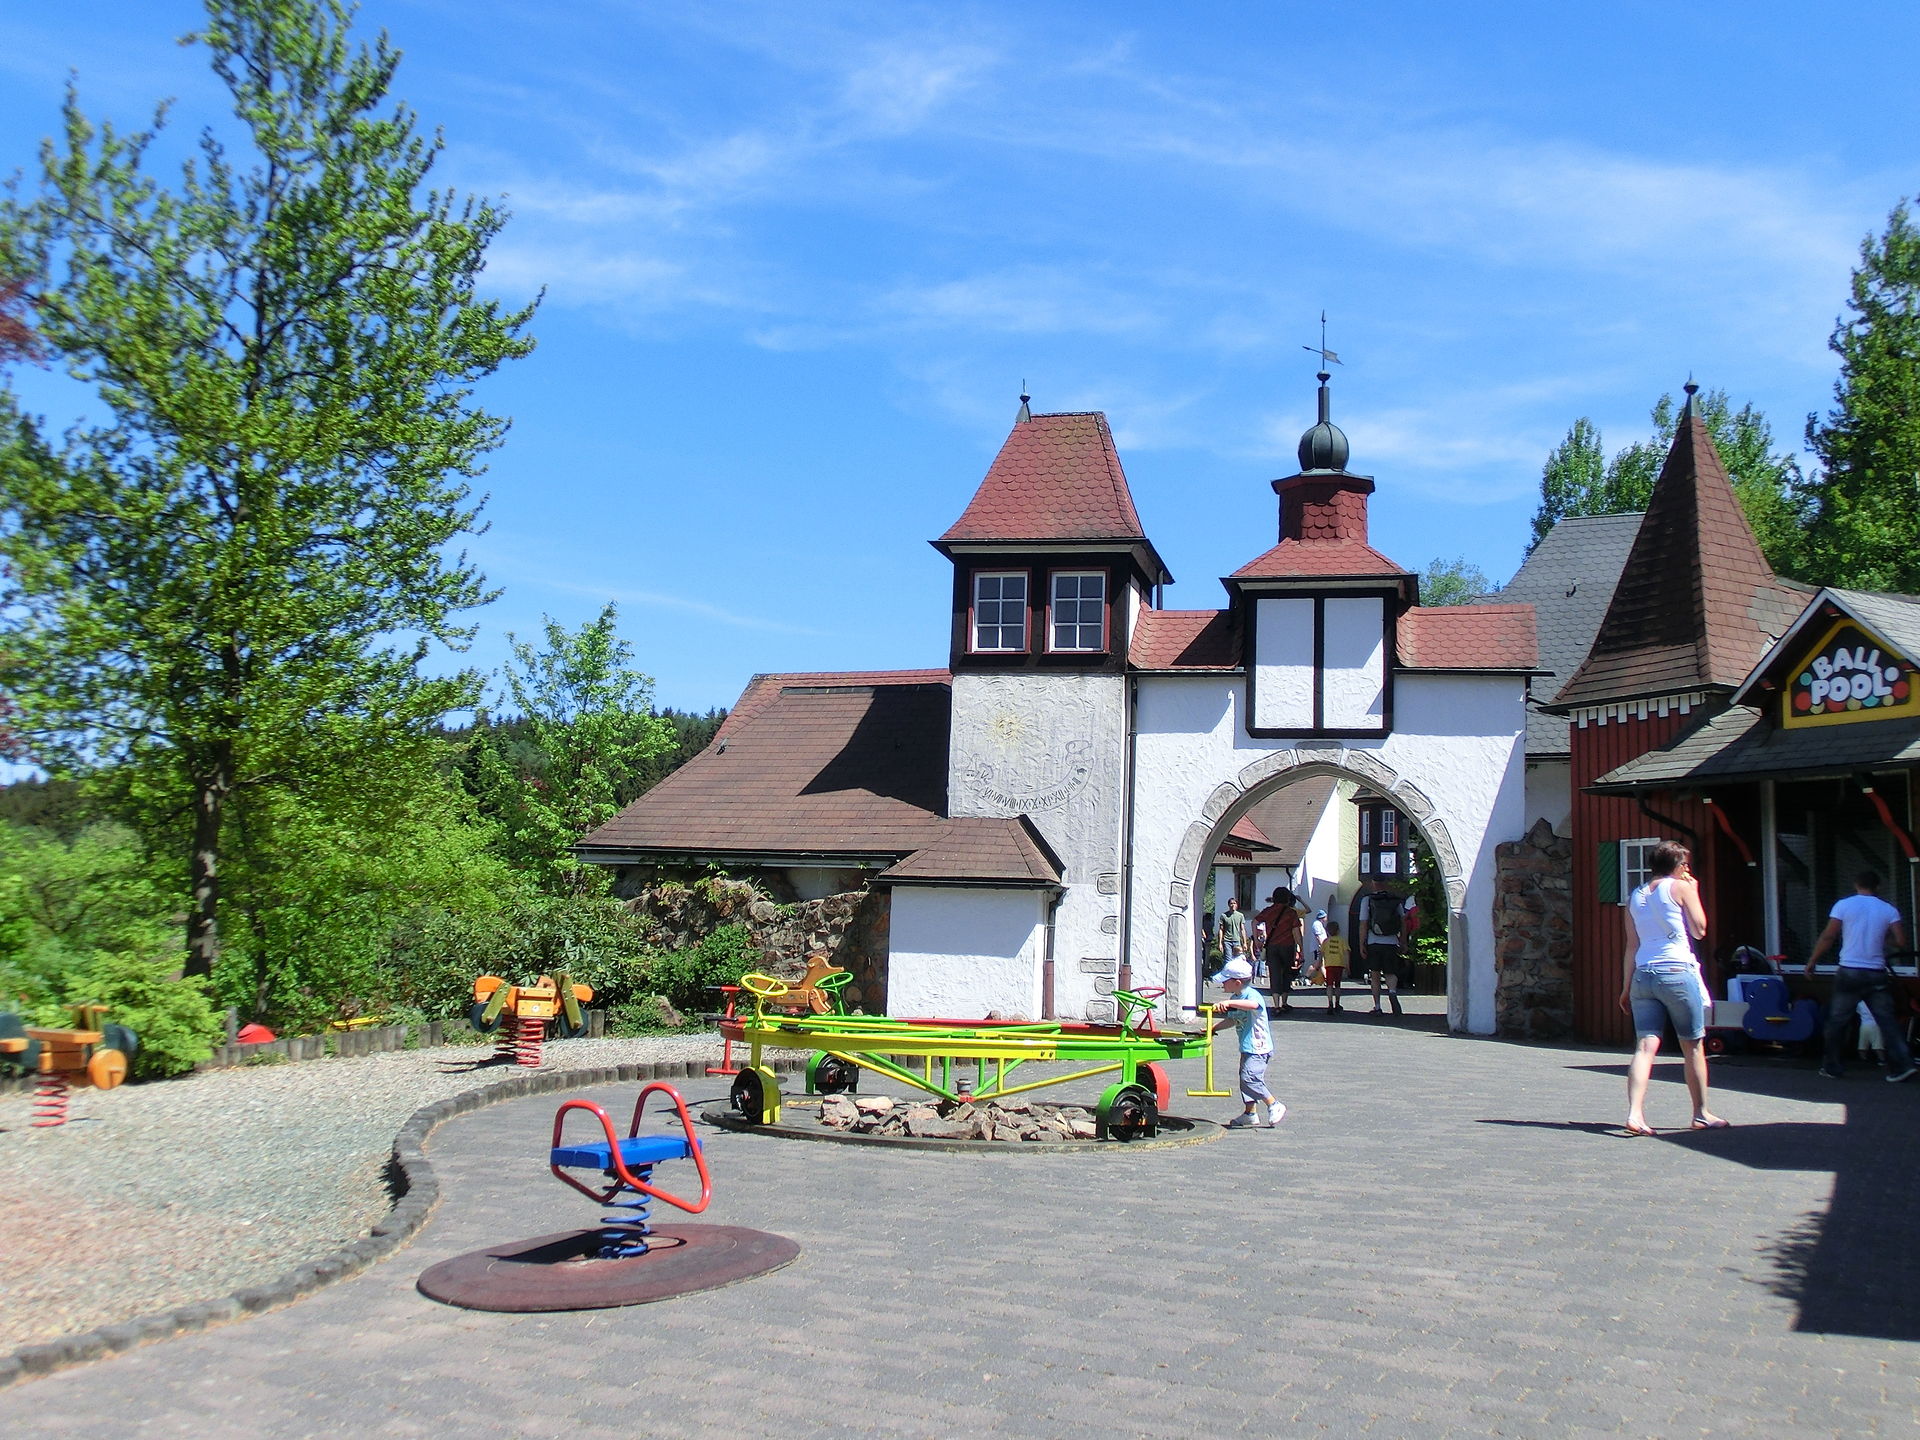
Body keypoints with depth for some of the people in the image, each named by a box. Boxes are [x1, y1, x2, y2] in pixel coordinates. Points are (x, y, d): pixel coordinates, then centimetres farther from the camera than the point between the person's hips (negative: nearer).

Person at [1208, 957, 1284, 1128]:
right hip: (1247, 1047, 10)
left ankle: (1274, 1106, -4)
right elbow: (1232, 1020, 23)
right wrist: (1213, 1028, 14)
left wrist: (1229, 1003, -51)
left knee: (1249, 1079, -16)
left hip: (1258, 1047, -10)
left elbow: (1252, 1005, -41)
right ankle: (1250, 1113, 20)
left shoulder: (1252, 995, -16)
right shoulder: (1235, 999, 12)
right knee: (1246, 1079, 12)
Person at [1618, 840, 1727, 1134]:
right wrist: (1694, 892, 14)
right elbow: (1699, 929, 4)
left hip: (1642, 976, 4)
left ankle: (1635, 1113, -17)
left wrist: (1627, 986, 15)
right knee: (1693, 1046, 10)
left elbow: (1632, 946, 13)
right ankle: (1701, 1114, 19)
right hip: (1677, 973, -4)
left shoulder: (1635, 896, 14)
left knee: (1646, 1046, -3)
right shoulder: (1681, 887, -1)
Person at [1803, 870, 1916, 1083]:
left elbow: (1827, 937, -4)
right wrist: (1883, 940, 18)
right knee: (1887, 1020, 4)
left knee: (1837, 1021, 8)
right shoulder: (1889, 910, 4)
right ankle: (1902, 1064, -6)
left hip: (1849, 972, -1)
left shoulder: (1843, 905, -1)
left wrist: (1811, 961, 5)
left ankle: (1833, 1066, 13)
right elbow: (1901, 942, -4)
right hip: (1877, 974, 2)